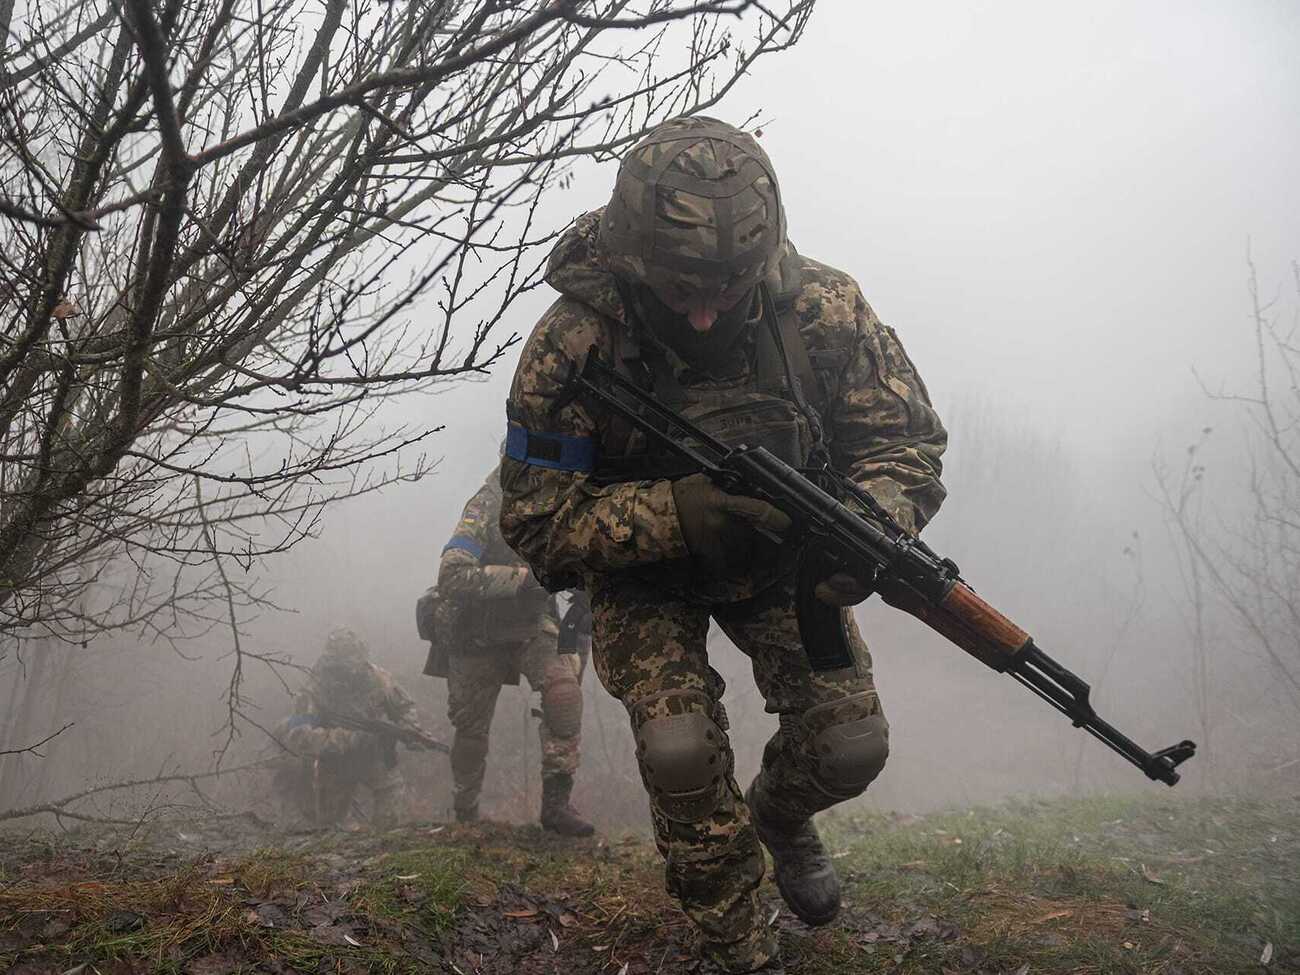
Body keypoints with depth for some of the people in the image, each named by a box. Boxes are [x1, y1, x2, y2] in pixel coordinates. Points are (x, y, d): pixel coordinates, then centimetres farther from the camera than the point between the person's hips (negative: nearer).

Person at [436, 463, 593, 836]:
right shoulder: (487, 508, -23)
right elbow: (451, 578, -33)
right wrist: (520, 576, -38)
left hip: (532, 627, 3)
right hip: (480, 635, -3)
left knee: (565, 688, -24)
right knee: (471, 729, 9)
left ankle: (556, 803, -17)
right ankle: (465, 816, 34)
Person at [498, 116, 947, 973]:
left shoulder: (822, 306, -23)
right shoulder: (573, 344, -29)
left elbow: (909, 439, -15)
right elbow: (540, 524, -25)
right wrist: (678, 511, -41)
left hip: (779, 557, 2)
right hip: (646, 574, -2)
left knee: (851, 744, -7)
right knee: (681, 751, -21)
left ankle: (781, 816, 32)